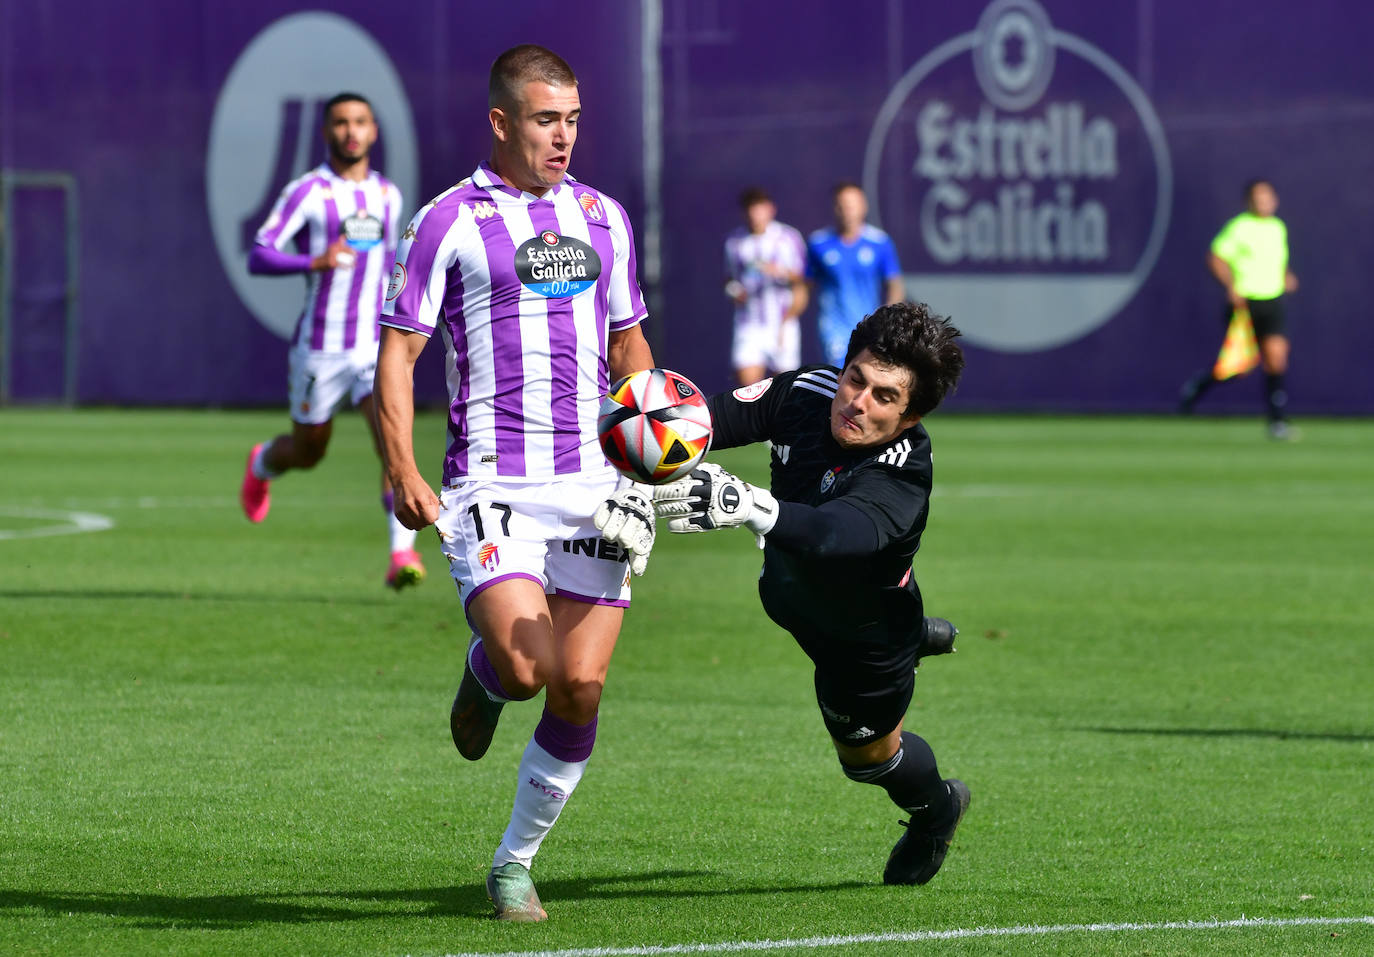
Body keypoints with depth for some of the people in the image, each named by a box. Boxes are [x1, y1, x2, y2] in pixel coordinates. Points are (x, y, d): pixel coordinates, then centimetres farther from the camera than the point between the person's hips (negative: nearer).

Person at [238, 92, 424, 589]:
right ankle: (262, 465, 51)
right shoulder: (306, 191, -7)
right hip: (320, 349, -3)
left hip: (377, 347, 3)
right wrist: (314, 263, -30)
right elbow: (258, 258, -15)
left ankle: (402, 554, -20)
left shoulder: (387, 194, 10)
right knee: (308, 452, 14)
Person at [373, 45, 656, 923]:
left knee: (581, 687, -5)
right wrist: (403, 472, -12)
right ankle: (482, 673, 17)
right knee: (528, 668, -21)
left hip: (593, 483, 4)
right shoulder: (451, 222, -1)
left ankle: (516, 864, 13)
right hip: (492, 484, -4)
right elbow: (397, 351, -2)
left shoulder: (603, 217, 14)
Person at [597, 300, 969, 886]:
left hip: (867, 632, -5)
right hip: (794, 591, 5)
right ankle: (917, 638, 64)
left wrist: (748, 506, -79)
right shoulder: (807, 393, -30)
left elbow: (841, 533, -63)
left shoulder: (902, 476, -44)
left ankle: (934, 807, 52)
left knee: (867, 753, 18)